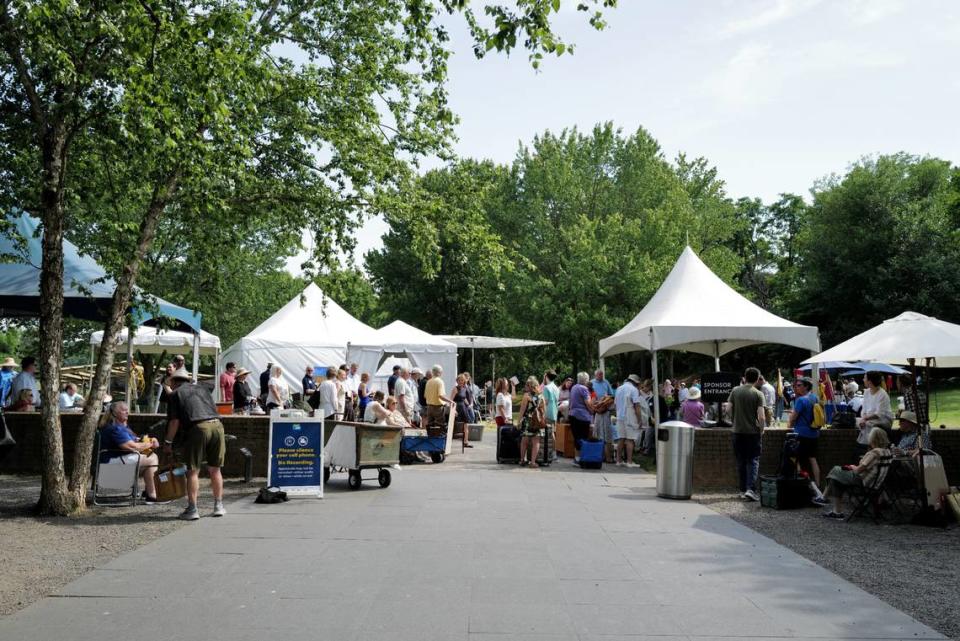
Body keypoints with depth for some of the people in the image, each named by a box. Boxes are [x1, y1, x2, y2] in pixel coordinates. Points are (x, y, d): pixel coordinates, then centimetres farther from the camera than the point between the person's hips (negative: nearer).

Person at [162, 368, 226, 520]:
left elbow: (174, 421, 4)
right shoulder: (201, 389, 27)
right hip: (217, 425, 5)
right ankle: (218, 506, 19)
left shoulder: (175, 393, 12)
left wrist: (168, 442, 12)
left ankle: (192, 509, 4)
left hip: (198, 427, -5)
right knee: (215, 469, 14)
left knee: (193, 470, 4)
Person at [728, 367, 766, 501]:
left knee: (741, 461, 11)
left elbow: (729, 409, 2)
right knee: (753, 460, 3)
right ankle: (750, 489, -9)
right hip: (753, 431, -3)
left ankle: (743, 490, 16)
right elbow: (761, 416, -14)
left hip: (738, 431, 3)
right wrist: (761, 430, 2)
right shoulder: (758, 394, -9)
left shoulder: (735, 391, -1)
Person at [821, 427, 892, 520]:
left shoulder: (874, 452, -23)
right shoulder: (886, 451, 4)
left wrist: (853, 467, 1)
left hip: (862, 480, -9)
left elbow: (859, 470, -21)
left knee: (835, 474, 5)